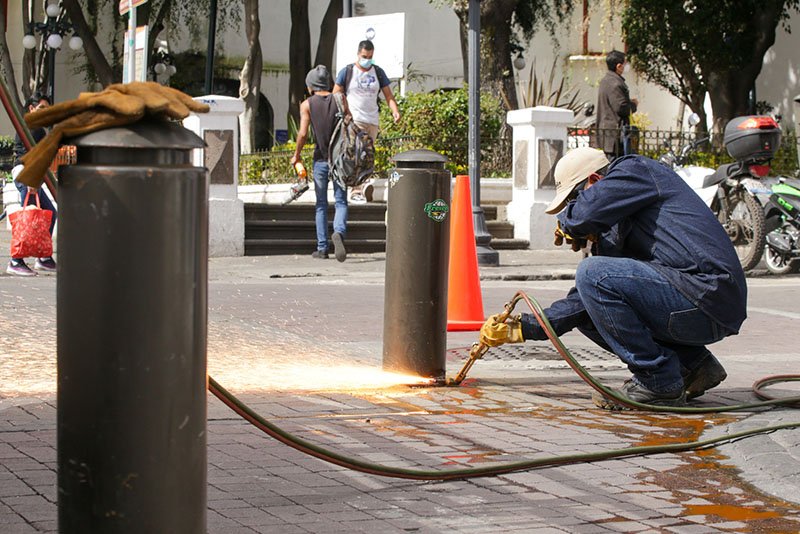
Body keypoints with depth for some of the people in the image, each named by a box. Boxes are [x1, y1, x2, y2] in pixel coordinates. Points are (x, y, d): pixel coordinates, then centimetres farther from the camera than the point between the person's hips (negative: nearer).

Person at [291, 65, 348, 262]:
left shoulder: (307, 104, -2)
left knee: (321, 205, 11)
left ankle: (322, 248, 9)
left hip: (320, 159, -1)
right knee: (341, 202, 3)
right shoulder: (340, 101, 2)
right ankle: (339, 232, -26)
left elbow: (303, 134, -8)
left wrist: (296, 155, 6)